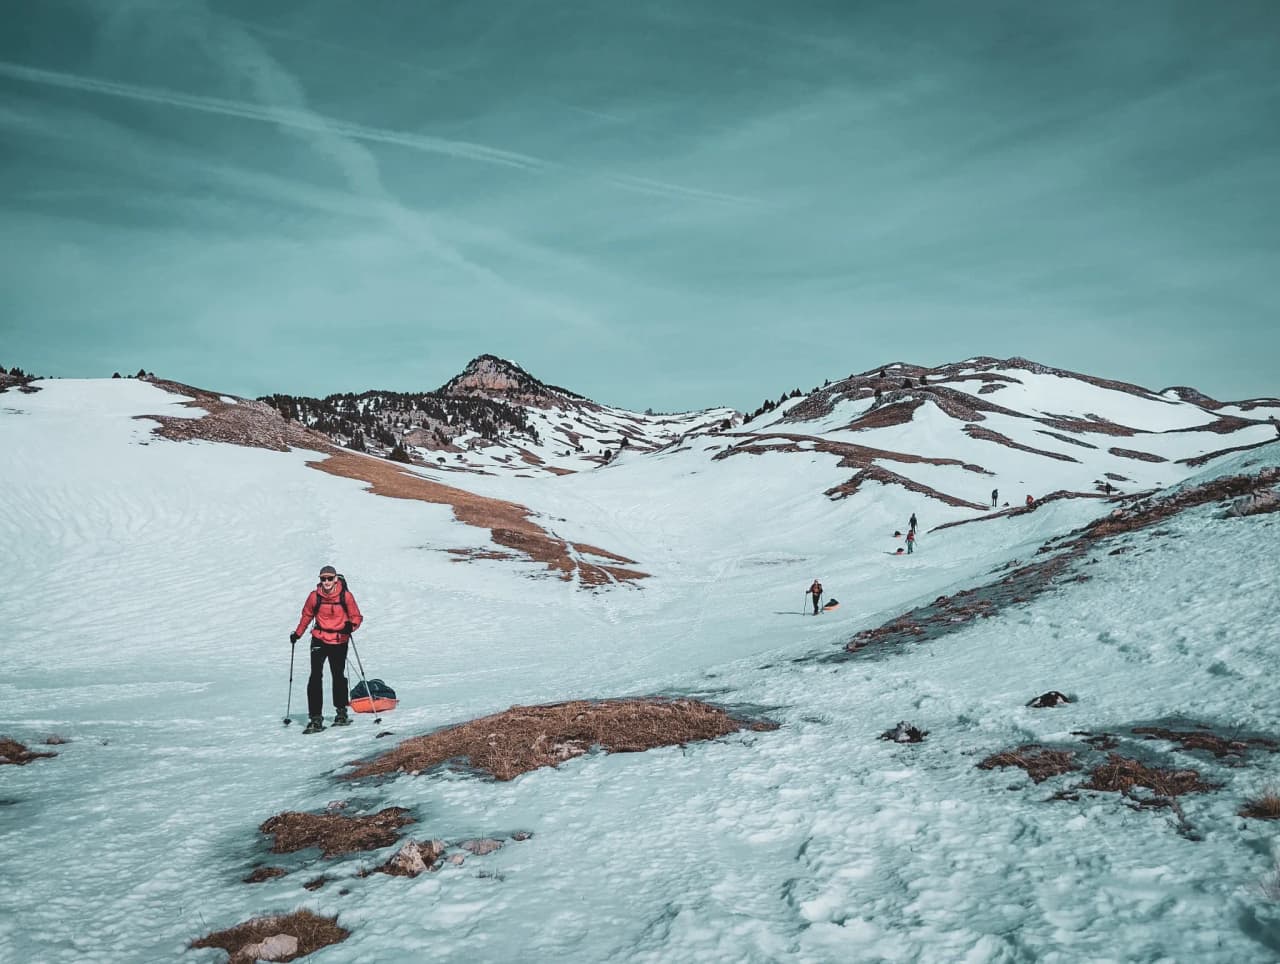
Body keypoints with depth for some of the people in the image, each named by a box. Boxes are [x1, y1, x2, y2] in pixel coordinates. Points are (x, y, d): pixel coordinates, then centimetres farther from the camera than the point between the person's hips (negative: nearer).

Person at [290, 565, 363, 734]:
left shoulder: (345, 596, -9)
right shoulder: (315, 596, -4)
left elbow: (357, 617, -5)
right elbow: (307, 615, 13)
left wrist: (351, 625, -26)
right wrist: (297, 634, 16)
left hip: (339, 642, 0)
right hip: (319, 640, 0)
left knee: (338, 676, 13)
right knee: (315, 677, -11)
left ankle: (341, 712, 33)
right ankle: (316, 719, -9)